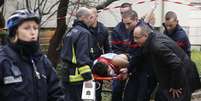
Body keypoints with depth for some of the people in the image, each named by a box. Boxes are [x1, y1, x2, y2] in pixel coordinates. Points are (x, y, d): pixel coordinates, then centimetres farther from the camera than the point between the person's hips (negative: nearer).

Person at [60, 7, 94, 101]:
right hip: (78, 77, -9)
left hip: (67, 75, 9)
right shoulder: (84, 33, -14)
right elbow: (83, 57, -22)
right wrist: (88, 77, -22)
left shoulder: (70, 32, 15)